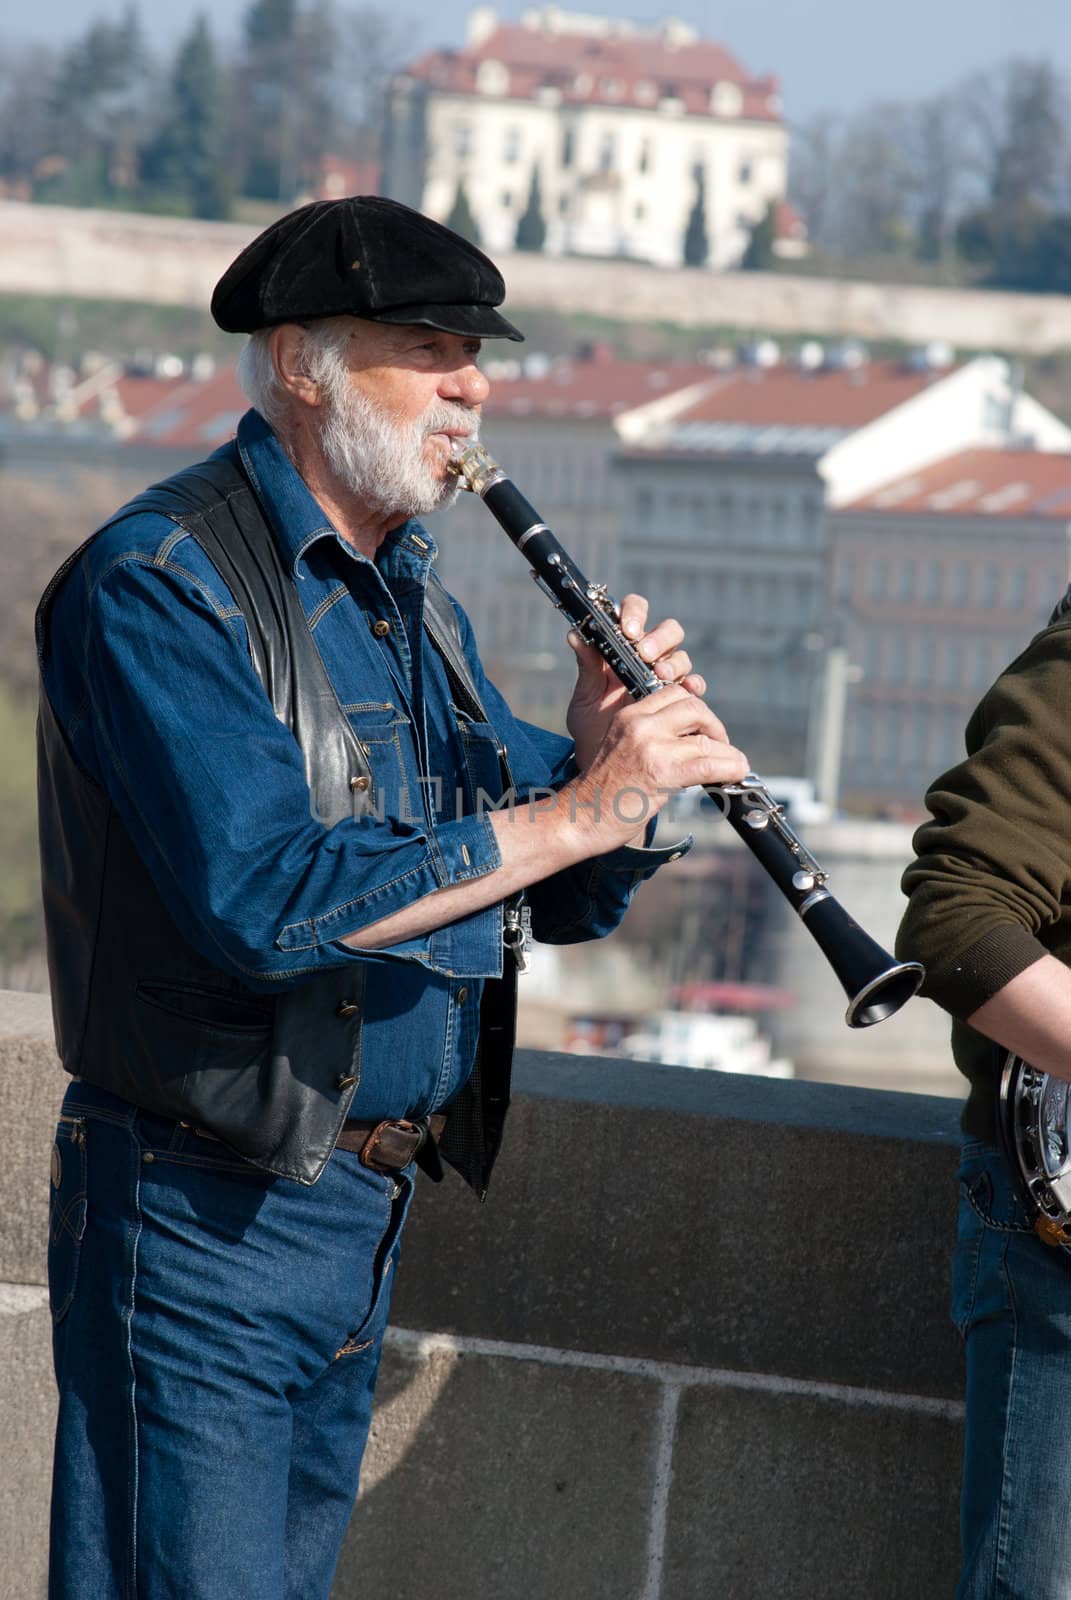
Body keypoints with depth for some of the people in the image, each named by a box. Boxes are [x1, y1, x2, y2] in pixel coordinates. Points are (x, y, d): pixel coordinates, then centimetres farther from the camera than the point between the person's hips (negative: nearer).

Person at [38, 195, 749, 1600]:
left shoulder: (409, 601, 14)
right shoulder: (161, 585, -14)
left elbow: (567, 901, 14)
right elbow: (266, 901, -27)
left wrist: (612, 747, -8)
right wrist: (582, 803, -25)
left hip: (367, 1214, 9)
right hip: (204, 1219, -9)